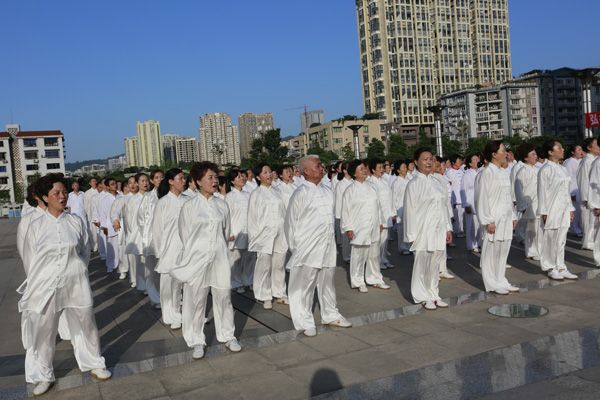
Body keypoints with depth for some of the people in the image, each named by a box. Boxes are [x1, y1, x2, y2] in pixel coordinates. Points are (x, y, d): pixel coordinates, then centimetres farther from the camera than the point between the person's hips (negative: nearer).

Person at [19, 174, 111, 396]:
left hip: (76, 283, 1)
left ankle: (94, 363, 34)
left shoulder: (76, 222, -3)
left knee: (85, 325, 13)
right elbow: (29, 260, 3)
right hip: (47, 285, -1)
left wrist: (76, 272, 9)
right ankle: (43, 375, 29)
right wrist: (39, 282, 6)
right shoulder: (36, 226, -6)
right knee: (43, 332, 9)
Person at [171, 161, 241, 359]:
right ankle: (197, 341, 18)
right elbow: (184, 235, 4)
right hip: (198, 259, -2)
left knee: (224, 297, 7)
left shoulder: (222, 205, 4)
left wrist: (219, 250, 12)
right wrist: (194, 253, 7)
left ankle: (227, 335, 23)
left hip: (219, 258, 2)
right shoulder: (189, 207, -4)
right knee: (196, 300, 5)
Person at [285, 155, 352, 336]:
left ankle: (330, 315, 33)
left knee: (327, 281, 17)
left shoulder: (327, 190, 7)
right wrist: (295, 247, -4)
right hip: (308, 248, -6)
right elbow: (291, 221, -6)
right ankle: (305, 322, 14)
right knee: (305, 284, 2)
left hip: (328, 245, 6)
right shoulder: (301, 193, -10)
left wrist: (332, 236, 14)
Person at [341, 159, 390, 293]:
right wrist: (348, 228, -11)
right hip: (359, 229, -6)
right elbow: (346, 211, -8)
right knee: (358, 255, 2)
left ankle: (375, 279, 26)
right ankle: (358, 282, 14)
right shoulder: (350, 190, -8)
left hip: (373, 228, 6)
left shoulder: (371, 187, 9)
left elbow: (377, 205, 15)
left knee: (374, 254, 14)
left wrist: (380, 222, 14)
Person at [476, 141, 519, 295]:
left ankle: (501, 281, 24)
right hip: (494, 220, -8)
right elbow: (482, 198, -14)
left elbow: (508, 196, 17)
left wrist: (513, 216, 15)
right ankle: (492, 284, 10)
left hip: (506, 219, 8)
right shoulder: (487, 173, -12)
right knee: (491, 252, 1)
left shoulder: (504, 172, 12)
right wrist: (488, 221, -17)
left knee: (503, 251, 13)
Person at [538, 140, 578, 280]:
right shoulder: (546, 169, -12)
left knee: (561, 241, 12)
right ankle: (551, 268, 12)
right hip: (552, 211, -7)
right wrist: (544, 213, -15)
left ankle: (560, 267, 20)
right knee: (550, 240, 1)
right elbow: (542, 191, -13)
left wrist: (570, 208, 15)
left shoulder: (562, 169, 12)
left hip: (563, 210, 7)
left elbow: (566, 191, 18)